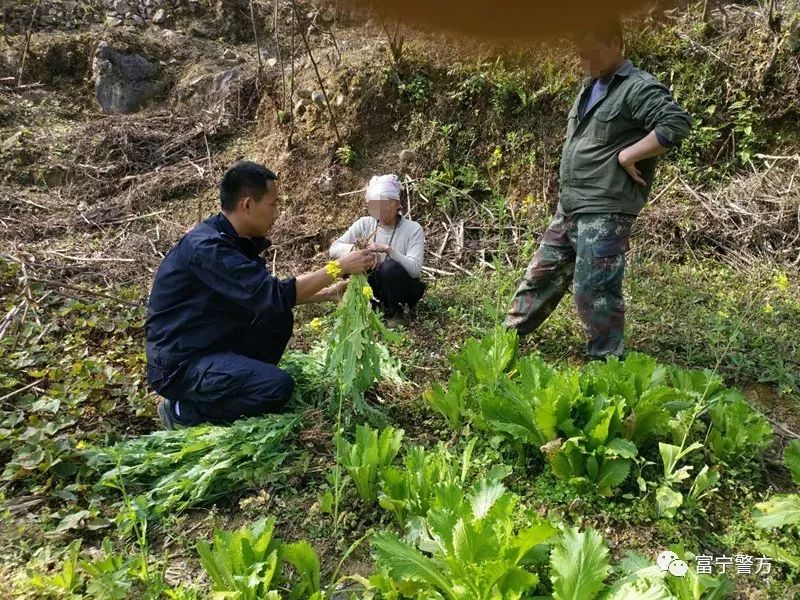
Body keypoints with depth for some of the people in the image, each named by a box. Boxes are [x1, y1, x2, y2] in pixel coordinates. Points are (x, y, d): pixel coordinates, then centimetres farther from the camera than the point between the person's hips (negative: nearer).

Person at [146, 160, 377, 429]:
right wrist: (339, 266, -21)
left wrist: (328, 292, 9)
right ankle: (183, 411, -4)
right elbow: (275, 295, -28)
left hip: (214, 344, 9)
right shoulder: (206, 246, -25)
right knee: (278, 387, -22)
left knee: (278, 318, 6)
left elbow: (265, 295, 15)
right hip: (179, 362, -9)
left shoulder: (235, 240, 4)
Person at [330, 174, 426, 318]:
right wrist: (354, 248, -31)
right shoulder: (365, 224, -4)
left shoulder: (413, 229, -14)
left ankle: (396, 312, -9)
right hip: (374, 286, 4)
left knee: (391, 267, -35)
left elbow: (415, 269, -25)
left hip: (404, 288, -3)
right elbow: (334, 249, -10)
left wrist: (388, 249, -37)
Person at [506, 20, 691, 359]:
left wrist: (627, 155, -18)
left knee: (593, 289, -7)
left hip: (604, 210, -9)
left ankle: (607, 362, 7)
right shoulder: (590, 87, 18)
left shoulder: (639, 87, -10)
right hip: (569, 206, 9)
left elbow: (677, 124, -20)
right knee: (543, 271, 16)